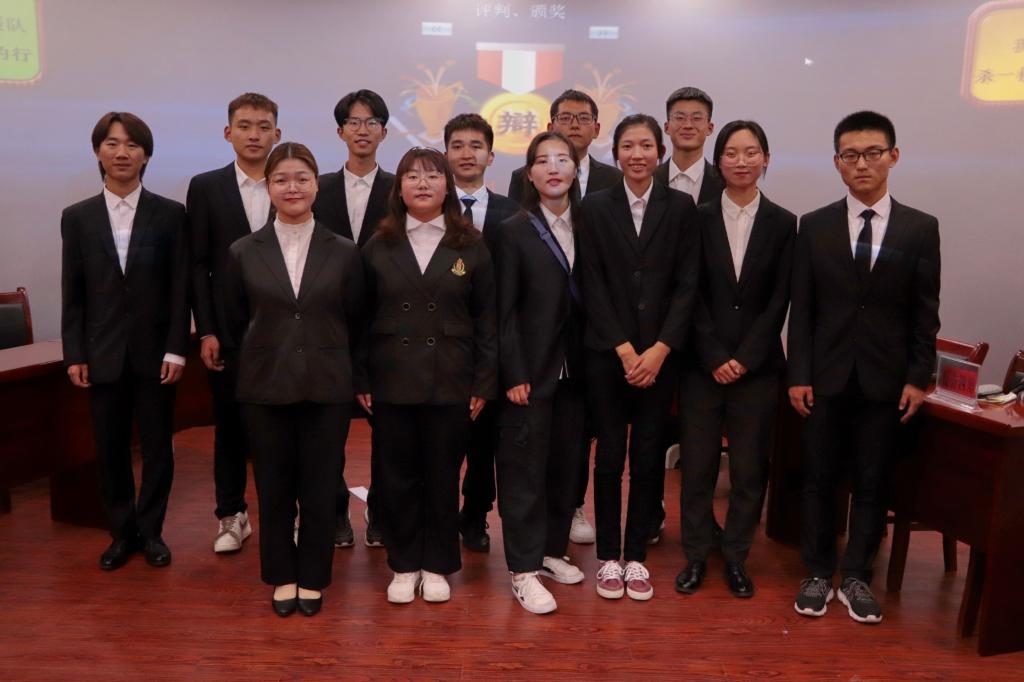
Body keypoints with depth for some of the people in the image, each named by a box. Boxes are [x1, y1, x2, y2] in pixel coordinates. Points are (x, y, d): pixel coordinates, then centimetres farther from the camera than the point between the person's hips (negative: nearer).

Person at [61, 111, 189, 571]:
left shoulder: (170, 214, 0)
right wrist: (74, 354, -1)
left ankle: (150, 531, 23)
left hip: (155, 352, -1)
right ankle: (122, 532, 24)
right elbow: (72, 293, 5)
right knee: (110, 450, 8)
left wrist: (176, 349, -8)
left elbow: (180, 288, -2)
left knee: (158, 448, 7)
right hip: (103, 354, 1)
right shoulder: (77, 217, 5)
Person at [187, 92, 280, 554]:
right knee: (229, 425, 10)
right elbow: (198, 264, 2)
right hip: (228, 330, 1)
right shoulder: (205, 187, 4)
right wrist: (206, 331, -5)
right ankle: (231, 516, 23)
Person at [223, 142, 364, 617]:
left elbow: (354, 321, 6)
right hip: (265, 387, 1)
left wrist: (328, 359, 7)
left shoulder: (344, 252, 0)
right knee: (273, 487, 10)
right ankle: (282, 577, 28)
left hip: (327, 387, 0)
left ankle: (313, 578, 25)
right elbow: (235, 322, 10)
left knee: (320, 487, 7)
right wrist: (265, 356, 10)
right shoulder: (243, 253, 1)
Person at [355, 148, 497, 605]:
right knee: (397, 477, 7)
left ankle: (437, 566, 23)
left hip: (450, 382, -1)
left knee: (443, 476, 7)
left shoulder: (470, 247, 2)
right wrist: (360, 379, 1)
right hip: (392, 381, 1)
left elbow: (486, 318, 2)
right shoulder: (378, 246, 5)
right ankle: (404, 566, 23)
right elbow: (362, 318, 6)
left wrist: (484, 383, -3)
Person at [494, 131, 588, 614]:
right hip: (531, 372, -4)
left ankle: (551, 551, 29)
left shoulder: (586, 228, 7)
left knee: (565, 465, 13)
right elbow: (504, 311, -7)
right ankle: (524, 571, 11)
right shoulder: (514, 232, -4)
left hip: (573, 371, 5)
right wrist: (515, 375, -12)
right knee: (525, 470, 1)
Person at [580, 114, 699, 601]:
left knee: (648, 455, 6)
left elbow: (686, 284, -1)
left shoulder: (681, 207, 4)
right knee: (610, 452, 4)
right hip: (607, 351, 0)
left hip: (659, 352, 1)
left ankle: (637, 555, 19)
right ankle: (609, 556, 16)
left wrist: (659, 349, -10)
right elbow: (592, 284, -2)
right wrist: (623, 348, -9)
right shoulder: (595, 206, 3)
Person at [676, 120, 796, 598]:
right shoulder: (699, 218, 2)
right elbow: (693, 296, -2)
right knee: (697, 464, 5)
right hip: (702, 364, 0)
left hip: (757, 366, 1)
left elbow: (779, 300, 0)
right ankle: (696, 555, 20)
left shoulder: (783, 223, 5)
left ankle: (736, 558, 23)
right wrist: (715, 358, -10)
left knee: (750, 467, 7)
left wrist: (745, 358, -9)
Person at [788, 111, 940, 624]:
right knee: (819, 478, 8)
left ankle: (856, 577, 23)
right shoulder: (815, 226, 2)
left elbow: (926, 312, 3)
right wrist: (798, 375, -4)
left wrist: (918, 377, -3)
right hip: (826, 376, 0)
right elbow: (801, 308, 1)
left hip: (886, 380, 0)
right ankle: (818, 574, 23)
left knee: (872, 482, 7)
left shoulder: (921, 228, 2)